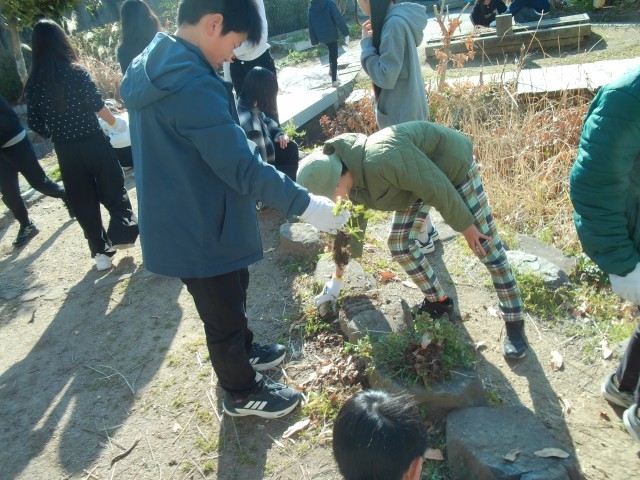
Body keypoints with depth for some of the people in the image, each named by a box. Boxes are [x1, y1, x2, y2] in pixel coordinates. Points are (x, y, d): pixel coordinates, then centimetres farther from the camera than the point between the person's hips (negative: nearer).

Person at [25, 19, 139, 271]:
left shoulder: (34, 82, 0)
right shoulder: (76, 72, -10)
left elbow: (35, 123, 1)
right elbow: (98, 106, -8)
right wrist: (115, 123, 11)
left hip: (65, 151, 3)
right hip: (94, 143, -3)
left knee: (82, 201, 12)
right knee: (114, 190, 15)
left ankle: (101, 252, 18)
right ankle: (122, 233, 12)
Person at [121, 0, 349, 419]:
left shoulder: (155, 69, 4)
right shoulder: (193, 86, -28)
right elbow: (243, 167, -29)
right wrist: (305, 204, -21)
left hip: (182, 222, 9)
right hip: (201, 230, -9)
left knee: (230, 301, 28)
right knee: (225, 317, 12)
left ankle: (244, 352, 52)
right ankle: (243, 393, 35)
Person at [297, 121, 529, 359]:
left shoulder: (383, 159, -41)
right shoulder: (353, 181, -12)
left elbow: (437, 188, -32)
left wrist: (465, 225, -18)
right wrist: (337, 278, 13)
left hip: (453, 164, -7)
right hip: (412, 176, 7)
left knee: (485, 245, -5)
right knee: (398, 242, 2)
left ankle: (514, 324, 9)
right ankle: (438, 301, 21)